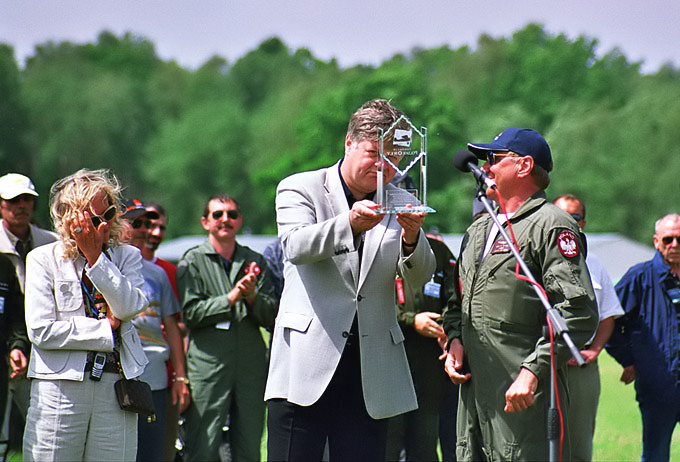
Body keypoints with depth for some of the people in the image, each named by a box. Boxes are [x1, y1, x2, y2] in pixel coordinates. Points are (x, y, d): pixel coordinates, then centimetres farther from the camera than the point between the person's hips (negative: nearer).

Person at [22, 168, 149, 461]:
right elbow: (41, 330, -8)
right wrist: (106, 327, -7)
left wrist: (95, 256, -10)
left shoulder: (128, 256, 11)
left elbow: (130, 307, -8)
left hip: (116, 386, 2)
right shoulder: (43, 259, 2)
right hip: (61, 388, -2)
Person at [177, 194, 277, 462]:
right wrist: (232, 297, -14)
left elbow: (271, 316, 8)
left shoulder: (255, 262, 15)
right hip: (208, 366, -3)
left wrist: (252, 296, -11)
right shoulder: (193, 262, 5)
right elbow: (191, 313, -7)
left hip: (251, 367, 3)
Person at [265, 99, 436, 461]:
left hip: (370, 371, 3)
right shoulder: (300, 189, 4)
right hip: (307, 362, -3)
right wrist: (349, 224, -32)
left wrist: (411, 238, -21)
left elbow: (419, 276, 1)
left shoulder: (401, 204, 14)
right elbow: (296, 246, -15)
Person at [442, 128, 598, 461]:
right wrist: (455, 339, 8)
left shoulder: (552, 226, -5)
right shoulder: (478, 230, 22)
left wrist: (533, 372, -21)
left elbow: (578, 314, -14)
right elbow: (459, 299, 30)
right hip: (473, 390, 8)